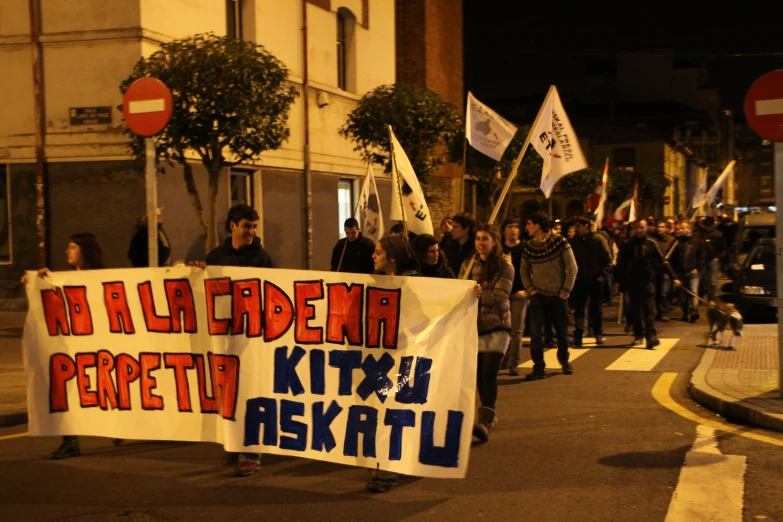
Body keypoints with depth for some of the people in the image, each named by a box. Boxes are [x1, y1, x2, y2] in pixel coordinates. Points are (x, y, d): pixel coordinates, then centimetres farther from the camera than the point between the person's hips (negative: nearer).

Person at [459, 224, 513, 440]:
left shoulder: (504, 265, -3)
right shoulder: (468, 265, 10)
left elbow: (500, 297, -15)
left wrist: (481, 295, -32)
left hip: (497, 325, -4)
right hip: (474, 325, 4)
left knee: (489, 372, -16)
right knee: (478, 373, 6)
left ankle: (485, 422, -21)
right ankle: (489, 415, 24)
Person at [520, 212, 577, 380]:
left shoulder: (559, 242, -8)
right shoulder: (528, 246, 3)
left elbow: (572, 267, -6)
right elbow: (524, 270, 13)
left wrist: (566, 290, -7)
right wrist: (530, 289, 0)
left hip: (557, 296, -2)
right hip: (538, 295, 2)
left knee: (562, 331, 10)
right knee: (535, 331, -10)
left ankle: (564, 360, 33)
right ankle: (539, 368, -5)